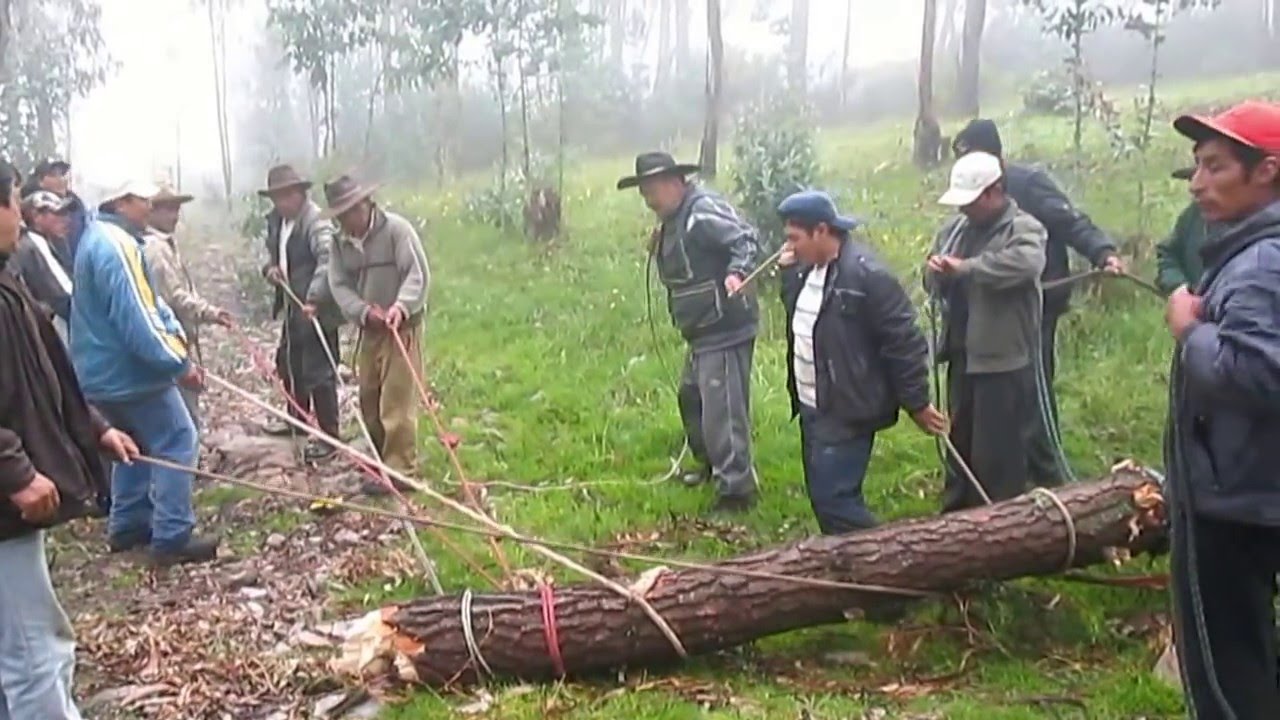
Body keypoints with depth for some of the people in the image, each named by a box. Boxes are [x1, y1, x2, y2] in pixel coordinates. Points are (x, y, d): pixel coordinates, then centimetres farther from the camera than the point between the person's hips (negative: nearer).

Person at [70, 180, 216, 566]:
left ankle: (128, 526, 28)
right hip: (129, 370, -11)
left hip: (106, 370, 11)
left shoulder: (100, 238, 14)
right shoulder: (116, 245, -21)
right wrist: (178, 362, -23)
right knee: (176, 442, -5)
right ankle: (172, 538, -5)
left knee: (135, 444, 21)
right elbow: (135, 316, -28)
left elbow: (148, 301, 12)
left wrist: (178, 345, 5)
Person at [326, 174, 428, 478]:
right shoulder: (340, 242, 7)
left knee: (396, 401, -9)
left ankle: (400, 469, -3)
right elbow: (339, 285, 0)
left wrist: (401, 306, -33)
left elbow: (419, 274, -17)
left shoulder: (396, 228, -12)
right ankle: (379, 461, 28)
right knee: (369, 399, 13)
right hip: (369, 330, 7)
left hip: (402, 327, -7)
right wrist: (364, 312, -18)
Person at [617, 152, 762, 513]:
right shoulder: (672, 221, 13)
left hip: (726, 330, -11)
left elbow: (746, 240, -27)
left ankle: (738, 489, 2)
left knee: (723, 410, -8)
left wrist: (737, 272, -42)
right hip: (702, 332, 11)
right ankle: (712, 464, 44)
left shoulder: (703, 210, -18)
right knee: (691, 398, 25)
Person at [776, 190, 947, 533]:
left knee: (834, 498, -9)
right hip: (812, 407, 9)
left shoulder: (866, 274, -20)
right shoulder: (808, 269, 7)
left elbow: (904, 341, -17)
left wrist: (916, 403, -12)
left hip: (846, 411, -9)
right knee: (823, 495, 15)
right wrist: (788, 274, 6)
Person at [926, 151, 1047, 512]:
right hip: (962, 356, 7)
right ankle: (956, 518, 35)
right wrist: (938, 272, -11)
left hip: (1003, 361, -7)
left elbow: (1026, 263, -35)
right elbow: (933, 281, 14)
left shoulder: (1024, 229, -12)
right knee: (959, 444, 20)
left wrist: (966, 267, -31)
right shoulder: (956, 228, 10)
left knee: (997, 452, 2)